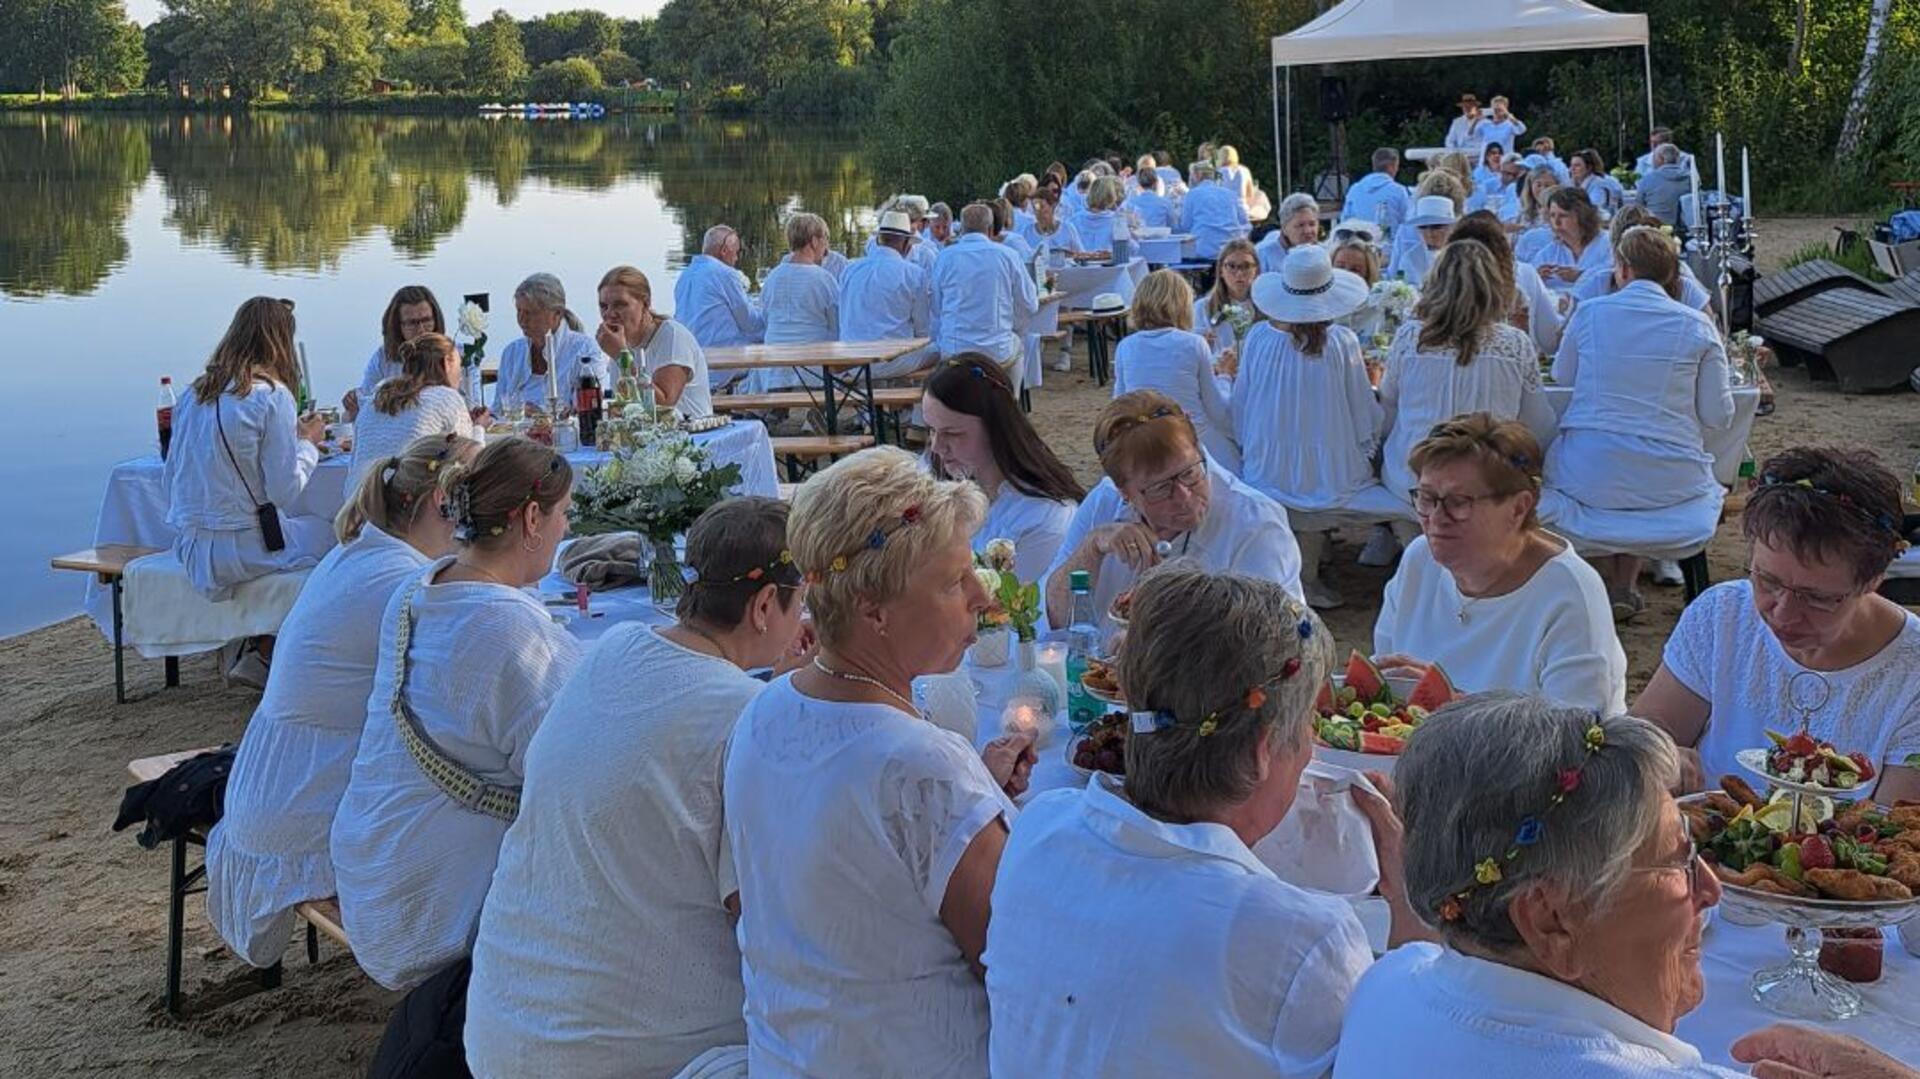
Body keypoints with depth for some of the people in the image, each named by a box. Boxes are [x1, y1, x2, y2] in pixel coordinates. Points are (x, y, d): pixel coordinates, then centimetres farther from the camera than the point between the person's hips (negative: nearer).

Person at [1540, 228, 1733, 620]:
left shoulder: (1588, 313, 0)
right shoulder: (1697, 326, -2)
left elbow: (1562, 376, 17)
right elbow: (1718, 416, 1)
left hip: (1589, 478, 0)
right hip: (1668, 481, 0)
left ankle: (1609, 582, 26)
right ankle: (1626, 584, 27)